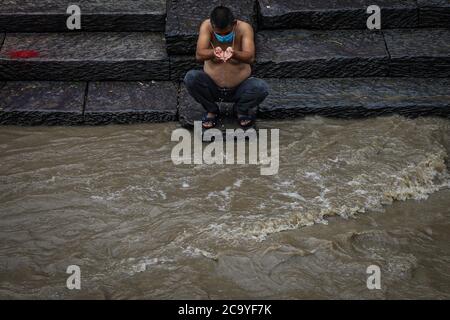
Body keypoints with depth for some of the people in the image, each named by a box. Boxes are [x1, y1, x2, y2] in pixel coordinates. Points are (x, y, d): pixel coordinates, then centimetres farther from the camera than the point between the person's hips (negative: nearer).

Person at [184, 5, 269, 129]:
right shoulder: (206, 26, -17)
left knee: (262, 88, -30)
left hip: (239, 88, -1)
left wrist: (234, 53, -54)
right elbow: (199, 55, -30)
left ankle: (242, 109, 6)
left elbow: (250, 57, -32)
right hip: (212, 87, 1)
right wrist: (213, 53, -52)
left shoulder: (244, 28, -18)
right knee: (190, 78, -28)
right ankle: (211, 110, 2)